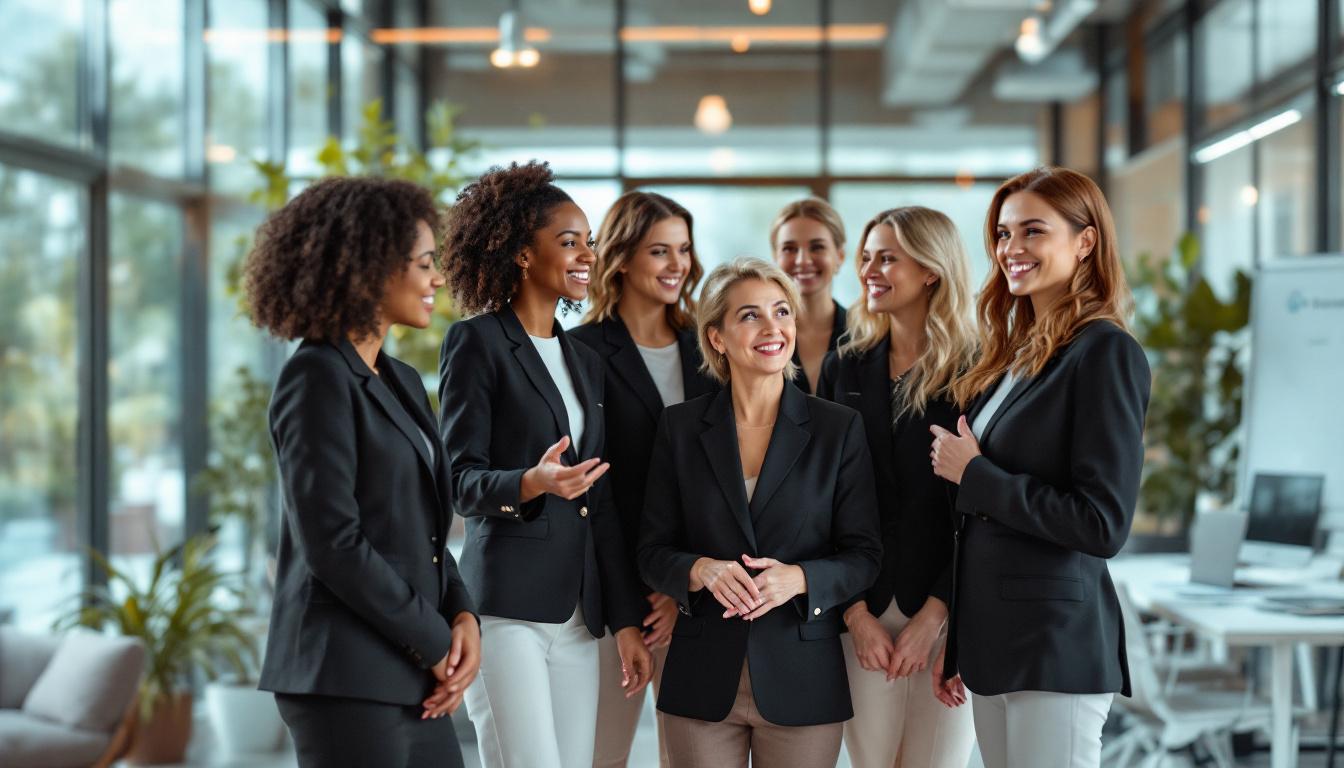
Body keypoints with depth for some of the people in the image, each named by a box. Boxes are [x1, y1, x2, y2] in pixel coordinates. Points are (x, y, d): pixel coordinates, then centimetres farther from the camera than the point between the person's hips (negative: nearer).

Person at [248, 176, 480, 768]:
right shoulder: (317, 377, -10)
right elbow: (332, 543, -17)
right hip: (346, 680, -8)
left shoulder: (403, 382, 16)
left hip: (413, 684, 8)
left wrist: (462, 618, 0)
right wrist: (434, 643, -11)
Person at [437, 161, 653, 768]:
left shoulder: (585, 359, 18)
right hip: (507, 605, -7)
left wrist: (626, 620, 14)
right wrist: (533, 483, -28)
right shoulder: (476, 341, -2)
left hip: (577, 615, 7)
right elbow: (461, 479, -8)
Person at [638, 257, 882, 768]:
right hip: (703, 681, 1)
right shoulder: (681, 427, 4)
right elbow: (652, 551, 4)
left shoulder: (839, 428, 1)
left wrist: (798, 578, -18)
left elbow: (863, 555, 0)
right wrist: (701, 570, -17)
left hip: (802, 682, 0)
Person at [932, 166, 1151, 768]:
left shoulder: (1106, 353, -12)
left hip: (1056, 645, -8)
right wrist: (954, 640, 16)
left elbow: (1104, 524, -18)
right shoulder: (1011, 353, 11)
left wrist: (974, 475, -12)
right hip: (989, 638, 8)